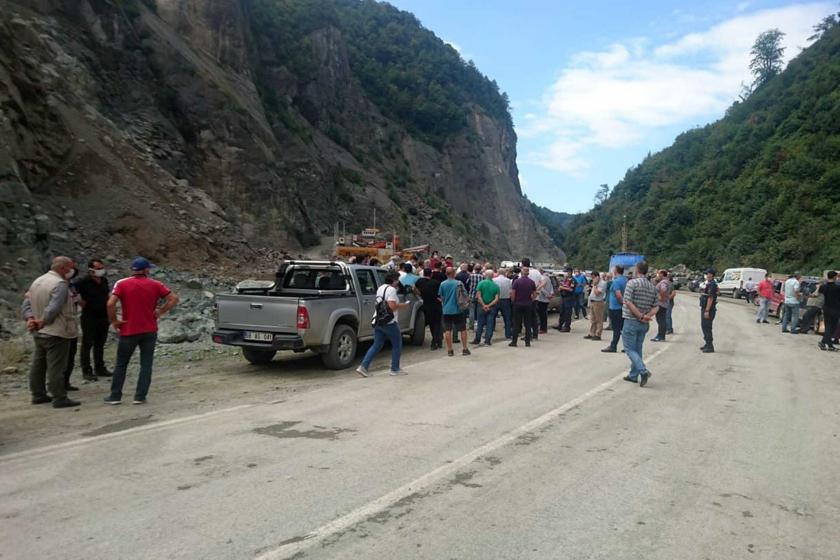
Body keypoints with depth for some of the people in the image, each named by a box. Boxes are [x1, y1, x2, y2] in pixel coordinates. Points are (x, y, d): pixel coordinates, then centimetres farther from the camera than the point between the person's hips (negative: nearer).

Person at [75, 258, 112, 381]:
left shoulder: (104, 280, 7)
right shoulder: (84, 282, -13)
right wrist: (82, 303, -16)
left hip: (103, 317, 6)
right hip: (89, 317, -6)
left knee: (100, 344, 14)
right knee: (87, 344, -1)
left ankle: (100, 368, 24)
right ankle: (86, 371, 4)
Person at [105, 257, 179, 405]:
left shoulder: (122, 284, -5)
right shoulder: (155, 285, 0)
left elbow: (110, 304, -17)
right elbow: (173, 299, -4)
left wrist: (113, 321, -4)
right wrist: (160, 312, 2)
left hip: (129, 331, -1)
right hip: (149, 330, 1)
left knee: (121, 364, 12)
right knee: (146, 364, 8)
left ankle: (115, 396, 18)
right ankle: (140, 397, 7)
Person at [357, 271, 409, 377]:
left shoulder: (380, 288, 15)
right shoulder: (391, 289, -13)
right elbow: (392, 306, -22)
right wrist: (404, 305, -8)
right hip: (389, 322, -8)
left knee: (376, 345, 11)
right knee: (397, 345, 8)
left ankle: (363, 367, 1)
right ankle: (395, 369, 14)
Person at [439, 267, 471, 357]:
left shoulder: (442, 284, -4)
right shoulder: (459, 283, -8)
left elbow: (440, 297, 2)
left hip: (446, 310, 1)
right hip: (458, 310, -1)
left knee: (447, 330, 6)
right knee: (463, 329, 9)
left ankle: (449, 350, 7)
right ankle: (465, 349, 11)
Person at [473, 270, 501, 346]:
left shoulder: (481, 283, -7)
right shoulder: (496, 286, -2)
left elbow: (478, 296, -12)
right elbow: (496, 299, -9)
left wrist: (484, 305, -11)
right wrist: (489, 305, -11)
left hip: (482, 306, -1)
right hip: (492, 308, 1)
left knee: (480, 324, 9)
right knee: (490, 325, 6)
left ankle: (477, 340, 15)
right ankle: (487, 341, 7)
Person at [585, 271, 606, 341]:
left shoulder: (602, 283, -13)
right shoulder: (596, 283, 16)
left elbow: (597, 293, -20)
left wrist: (594, 285, -15)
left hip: (598, 302, -9)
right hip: (592, 302, 9)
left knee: (599, 320, -4)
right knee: (592, 319, 12)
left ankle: (598, 335, -2)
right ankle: (591, 334, 18)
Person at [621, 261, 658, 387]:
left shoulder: (632, 283, -12)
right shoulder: (653, 287, 8)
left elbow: (628, 302, -20)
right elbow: (656, 307, 4)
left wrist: (641, 316, -16)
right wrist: (647, 316, -8)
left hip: (631, 321, -6)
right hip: (645, 324, 6)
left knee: (629, 349, 0)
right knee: (637, 349, 15)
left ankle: (643, 371, -17)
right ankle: (633, 375, 22)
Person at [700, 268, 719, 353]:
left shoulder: (712, 284, -18)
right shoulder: (709, 284, 15)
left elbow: (710, 298, -23)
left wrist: (707, 311, -25)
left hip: (708, 309, -11)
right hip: (704, 308, 11)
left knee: (707, 327, -7)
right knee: (704, 326, 18)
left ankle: (710, 347, -3)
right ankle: (707, 344, 28)